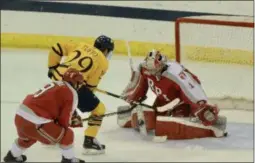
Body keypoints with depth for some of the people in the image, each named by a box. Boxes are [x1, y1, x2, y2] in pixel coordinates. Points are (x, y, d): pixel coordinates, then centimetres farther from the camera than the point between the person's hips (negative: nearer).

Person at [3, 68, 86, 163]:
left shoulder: (54, 84, 20)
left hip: (20, 115, 8)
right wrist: (65, 126, 17)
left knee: (28, 136, 40)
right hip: (34, 122, -8)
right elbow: (64, 118, -3)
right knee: (67, 135, 9)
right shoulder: (72, 94, -2)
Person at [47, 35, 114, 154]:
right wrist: (88, 97, 19)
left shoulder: (81, 45, 21)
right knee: (99, 109, 10)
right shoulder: (103, 62, 8)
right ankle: (89, 142, 7)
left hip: (57, 79, 6)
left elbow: (57, 48, 15)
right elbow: (90, 84, 1)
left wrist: (53, 68, 23)